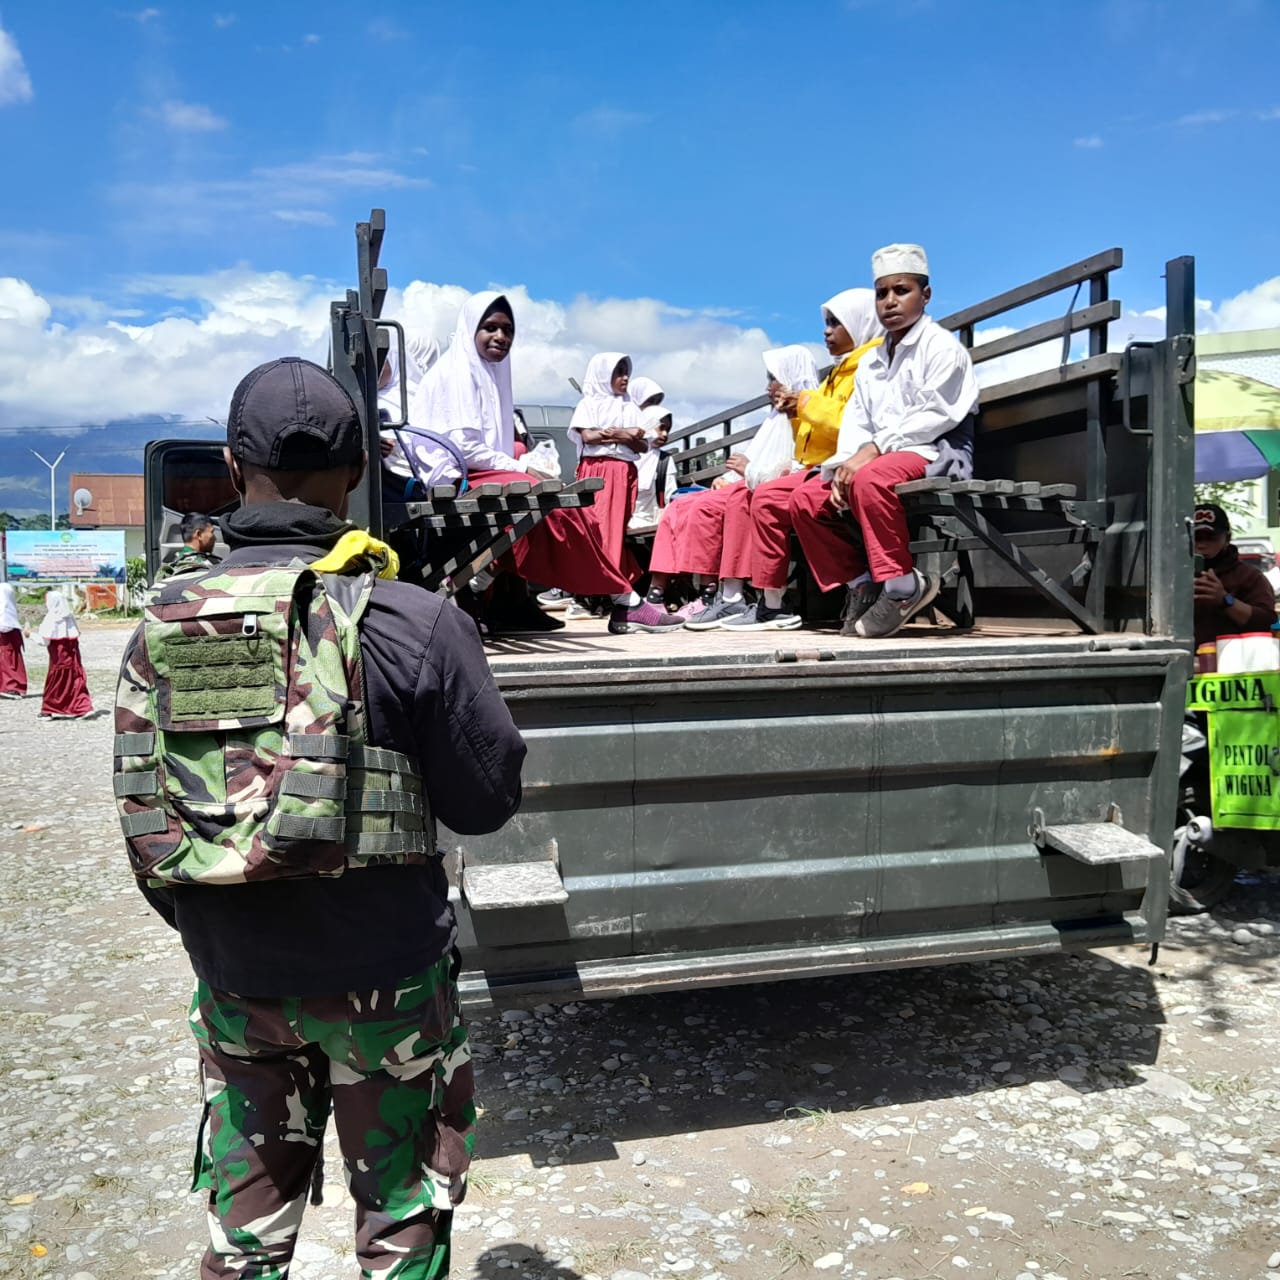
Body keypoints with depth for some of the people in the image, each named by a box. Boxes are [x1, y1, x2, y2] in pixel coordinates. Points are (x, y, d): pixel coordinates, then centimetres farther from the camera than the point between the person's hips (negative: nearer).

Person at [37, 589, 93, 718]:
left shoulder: (51, 619, -12)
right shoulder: (69, 617, 6)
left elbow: (45, 640, -12)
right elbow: (77, 635, 7)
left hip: (58, 656, -5)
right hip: (72, 654, 5)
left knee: (56, 682, 5)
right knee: (76, 680, 6)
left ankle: (50, 711, 15)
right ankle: (83, 708, 0)